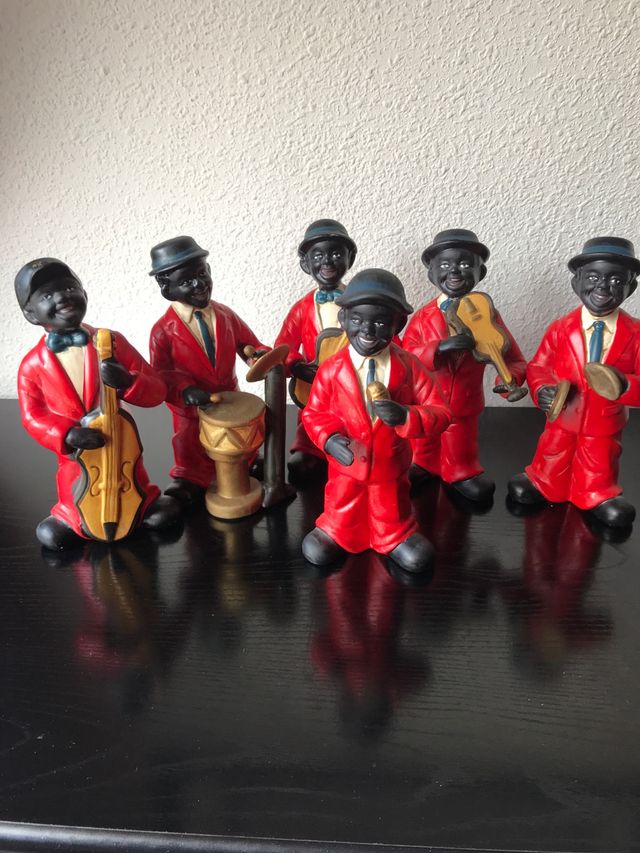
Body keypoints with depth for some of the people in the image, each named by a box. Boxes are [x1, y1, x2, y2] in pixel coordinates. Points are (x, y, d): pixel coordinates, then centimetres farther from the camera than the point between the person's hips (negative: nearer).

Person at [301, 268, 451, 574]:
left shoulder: (409, 367, -15)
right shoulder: (331, 369, -15)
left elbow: (440, 413, -15)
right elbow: (313, 413, -5)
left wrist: (405, 417, -34)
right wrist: (329, 438, -25)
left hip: (390, 467, 1)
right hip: (346, 466, 0)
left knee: (392, 519, 25)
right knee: (341, 517, 22)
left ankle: (397, 538, 53)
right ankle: (334, 534, 51)